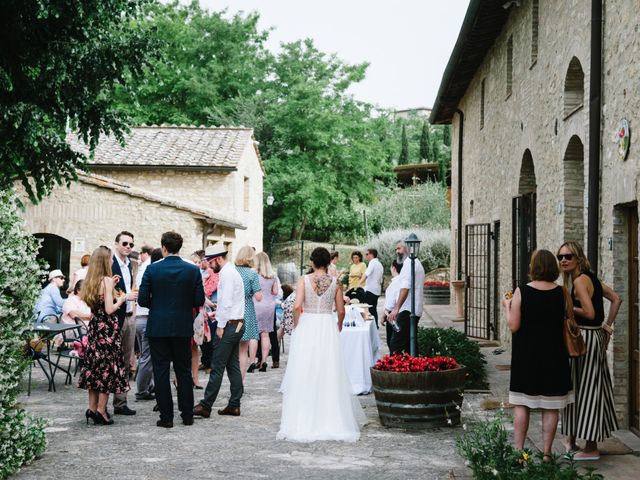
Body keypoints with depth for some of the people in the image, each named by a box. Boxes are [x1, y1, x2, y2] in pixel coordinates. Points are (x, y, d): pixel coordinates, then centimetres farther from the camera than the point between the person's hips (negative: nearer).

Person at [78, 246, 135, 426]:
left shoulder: (90, 281, 9)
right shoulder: (106, 280, -14)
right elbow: (109, 309, -19)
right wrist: (124, 298, -7)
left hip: (94, 328, 8)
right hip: (107, 330, -8)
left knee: (95, 367, 13)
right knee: (108, 369, 0)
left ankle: (92, 408, 16)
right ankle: (101, 411, 0)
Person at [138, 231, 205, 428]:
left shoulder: (152, 269, -8)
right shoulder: (193, 270, -3)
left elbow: (142, 299, -8)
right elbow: (199, 300, -3)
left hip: (158, 328, -2)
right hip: (183, 328, 2)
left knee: (161, 372, 4)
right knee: (183, 371, 12)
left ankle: (166, 417, 4)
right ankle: (187, 415, 15)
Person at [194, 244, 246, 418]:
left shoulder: (226, 274, -14)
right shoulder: (233, 272, 17)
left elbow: (227, 301, -20)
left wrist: (220, 325, -17)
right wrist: (219, 312, 16)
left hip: (229, 325, -10)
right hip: (237, 324, 10)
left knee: (217, 367, -7)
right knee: (233, 366, 10)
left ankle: (206, 406, -5)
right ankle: (234, 405, 12)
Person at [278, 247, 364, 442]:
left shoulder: (304, 280, -4)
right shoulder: (335, 282, 2)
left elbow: (297, 306, -13)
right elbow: (341, 311, 5)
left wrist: (296, 325, 4)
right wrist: (338, 327, 25)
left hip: (306, 326, -1)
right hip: (328, 328, 1)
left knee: (304, 376, 3)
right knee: (329, 376, 7)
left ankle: (302, 424, 4)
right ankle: (333, 423, 10)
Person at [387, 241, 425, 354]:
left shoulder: (409, 263, -10)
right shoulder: (417, 263, 22)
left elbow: (405, 288, -22)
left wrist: (396, 308, -28)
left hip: (407, 311, -11)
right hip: (416, 311, 11)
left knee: (395, 347, -15)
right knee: (409, 345, 12)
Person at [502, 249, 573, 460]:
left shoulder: (521, 292, -11)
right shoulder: (562, 293, -4)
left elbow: (513, 326, -9)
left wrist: (507, 306, 7)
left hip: (526, 356, -1)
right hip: (554, 356, 2)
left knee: (521, 405, 7)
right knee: (551, 407, 8)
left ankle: (518, 450, 7)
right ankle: (546, 452, 9)